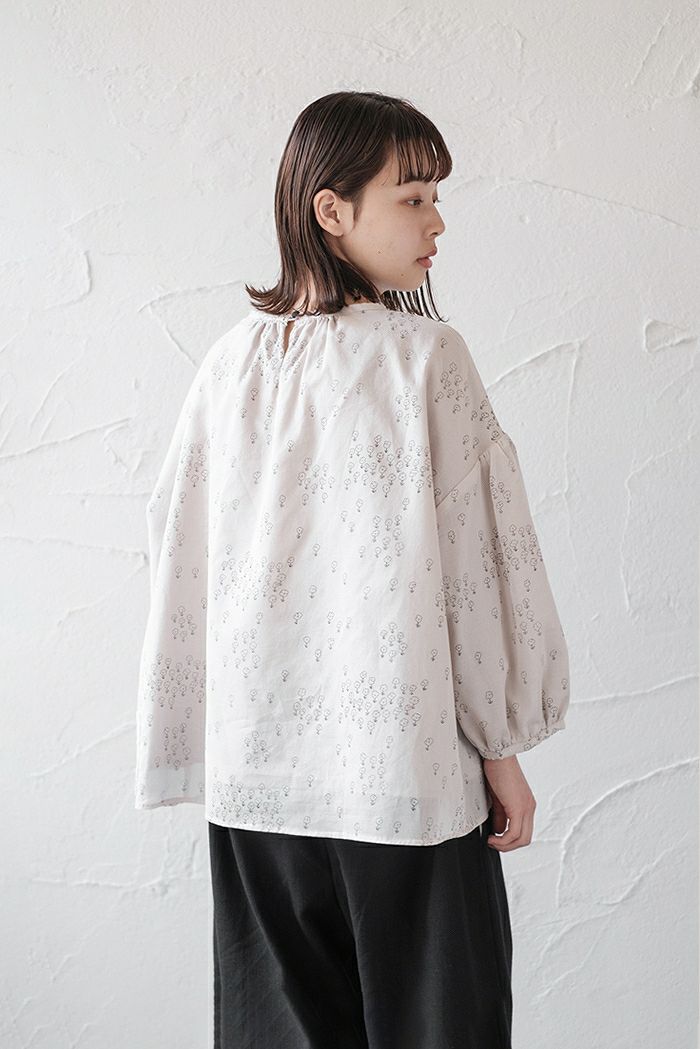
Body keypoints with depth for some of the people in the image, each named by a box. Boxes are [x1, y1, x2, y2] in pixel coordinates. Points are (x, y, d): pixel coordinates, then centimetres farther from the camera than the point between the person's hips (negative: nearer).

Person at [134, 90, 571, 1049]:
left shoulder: (230, 364, 1)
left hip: (257, 765, 5)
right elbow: (473, 560, -10)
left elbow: (182, 561, 4)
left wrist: (208, 750, 15)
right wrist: (501, 747, 0)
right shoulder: (424, 356, -11)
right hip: (404, 769, -4)